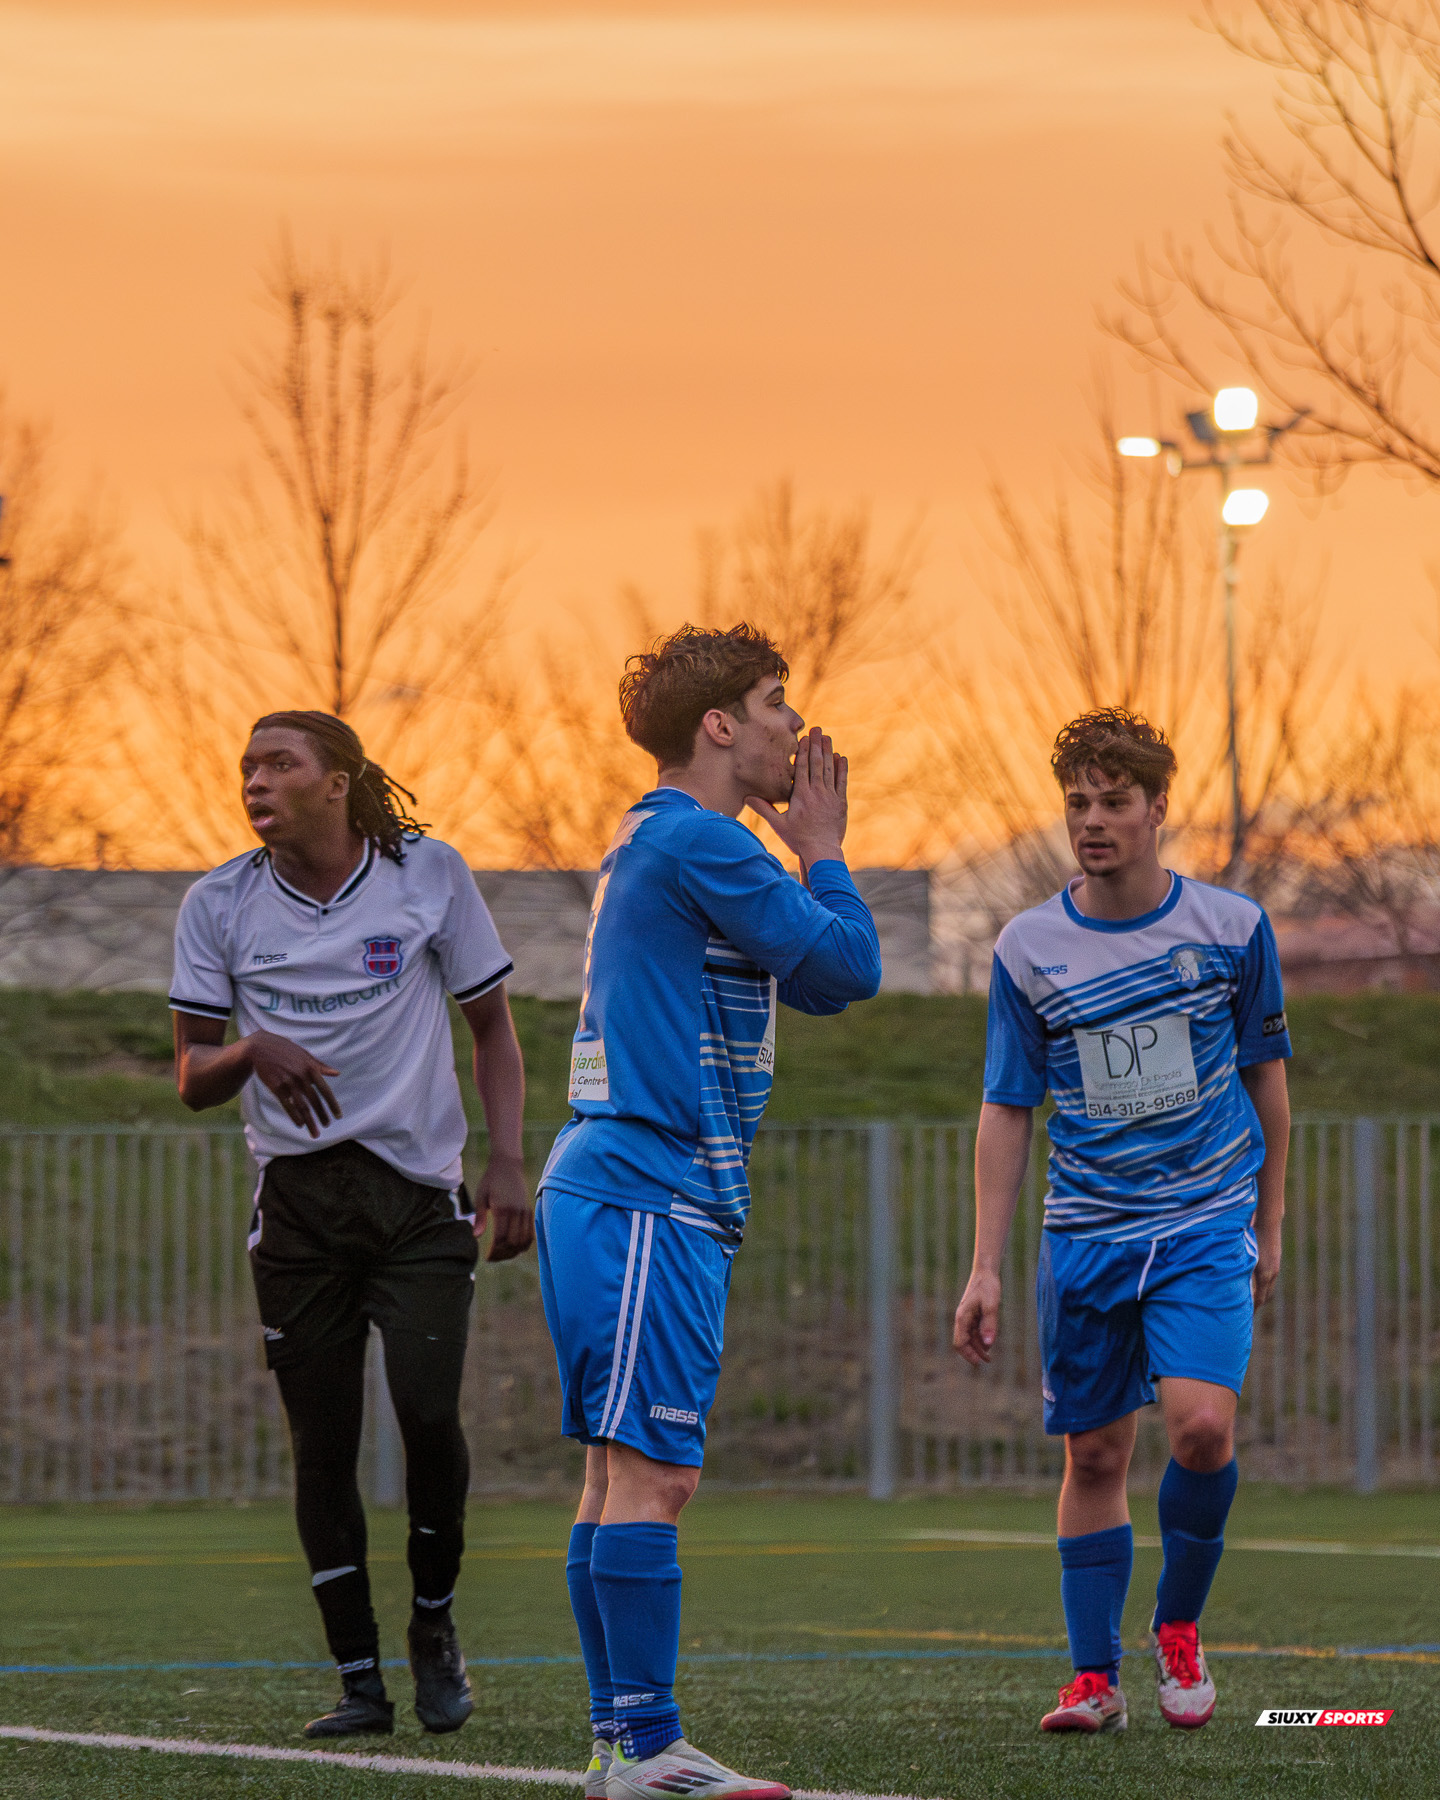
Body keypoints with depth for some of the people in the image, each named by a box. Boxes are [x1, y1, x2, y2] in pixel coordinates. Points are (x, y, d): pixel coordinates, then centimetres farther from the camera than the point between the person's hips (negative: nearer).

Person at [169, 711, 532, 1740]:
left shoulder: (429, 875, 0)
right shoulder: (221, 905, 3)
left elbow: (492, 1027, 8)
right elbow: (194, 1078, 6)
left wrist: (508, 1163, -3)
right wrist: (253, 1052, -17)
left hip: (423, 1191, -2)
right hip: (297, 1200, 2)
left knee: (430, 1414, -16)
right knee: (323, 1446, -1)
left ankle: (435, 1626, 9)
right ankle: (360, 1680, 8)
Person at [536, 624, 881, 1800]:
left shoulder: (656, 846, 22)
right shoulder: (695, 842, -11)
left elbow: (817, 982, 26)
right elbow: (847, 966, -12)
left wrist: (813, 851, 17)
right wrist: (824, 851, 4)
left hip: (609, 1188, 11)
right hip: (651, 1202, -11)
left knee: (632, 1474, 10)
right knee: (649, 1474, -12)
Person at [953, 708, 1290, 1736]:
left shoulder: (1232, 928, -1)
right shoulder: (1029, 949, 0)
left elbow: (1265, 1076, 11)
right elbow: (1008, 1111, 5)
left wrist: (1269, 1224, 15)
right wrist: (986, 1267, 1)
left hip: (1207, 1226, -2)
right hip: (1086, 1236, 2)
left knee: (1201, 1422, -19)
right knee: (1095, 1455, 4)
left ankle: (1179, 1624, 5)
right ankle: (1096, 1677, 13)